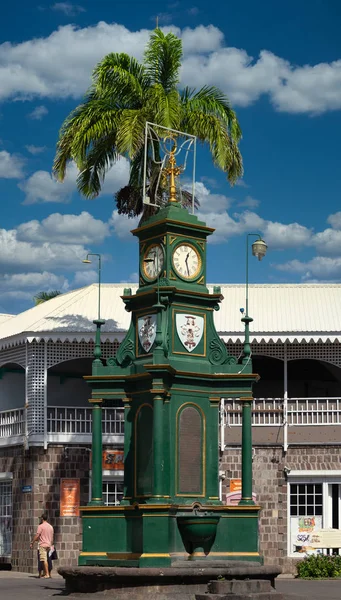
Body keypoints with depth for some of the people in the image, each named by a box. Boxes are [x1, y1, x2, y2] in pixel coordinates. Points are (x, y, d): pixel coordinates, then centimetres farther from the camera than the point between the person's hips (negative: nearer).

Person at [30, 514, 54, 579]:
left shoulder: (41, 526, -8)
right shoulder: (50, 526, 13)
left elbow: (37, 536, -11)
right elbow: (52, 537, 17)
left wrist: (32, 543, -4)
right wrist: (51, 545, 25)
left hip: (43, 545, -7)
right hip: (48, 545, 7)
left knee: (44, 560, -10)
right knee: (46, 560, 13)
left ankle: (47, 574, -15)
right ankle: (45, 573, 16)